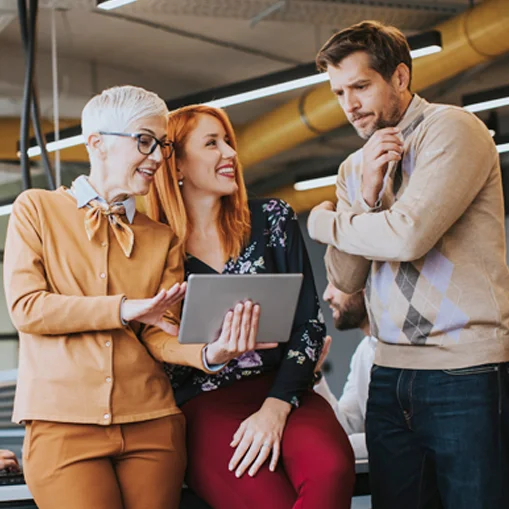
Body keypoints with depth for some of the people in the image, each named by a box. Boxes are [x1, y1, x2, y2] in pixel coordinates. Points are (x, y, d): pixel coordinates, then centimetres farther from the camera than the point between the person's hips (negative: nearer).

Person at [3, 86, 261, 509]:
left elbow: (159, 335, 4)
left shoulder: (162, 239, 15)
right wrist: (124, 310, -8)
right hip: (63, 421, -3)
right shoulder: (36, 209, 8)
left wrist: (209, 353, -17)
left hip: (152, 423, 3)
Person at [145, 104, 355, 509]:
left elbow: (308, 323, 4)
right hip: (205, 406, -2)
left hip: (282, 392, 2)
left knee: (332, 469, -32)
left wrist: (275, 407, -10)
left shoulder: (273, 219, 10)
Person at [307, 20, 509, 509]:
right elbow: (345, 278, 8)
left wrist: (324, 220, 0)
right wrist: (366, 198, -7)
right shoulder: (355, 168, 15)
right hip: (390, 373, 6)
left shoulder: (451, 129, -6)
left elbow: (408, 235, -19)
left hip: (467, 373, -6)